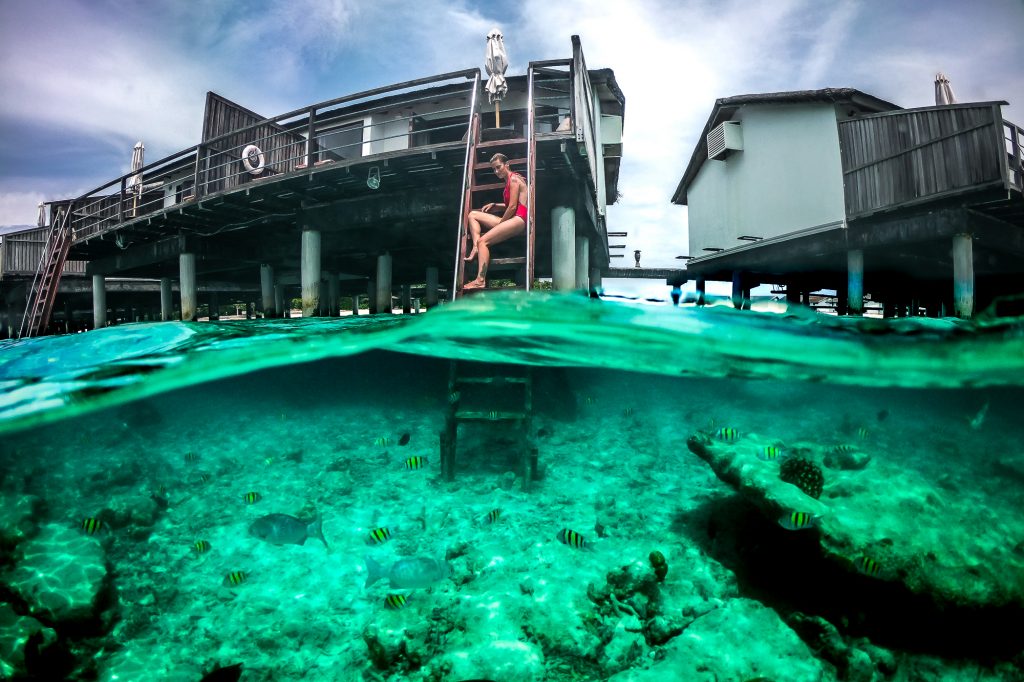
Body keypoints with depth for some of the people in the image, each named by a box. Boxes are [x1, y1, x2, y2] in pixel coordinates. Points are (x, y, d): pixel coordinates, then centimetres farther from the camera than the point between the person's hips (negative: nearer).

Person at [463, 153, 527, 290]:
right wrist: (494, 205, 9)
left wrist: (500, 222, -7)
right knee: (473, 215, 8)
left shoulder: (513, 179, -6)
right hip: (510, 219, 10)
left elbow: (512, 207, -14)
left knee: (483, 240, -23)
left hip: (519, 219, -10)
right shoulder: (508, 180, 23)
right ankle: (476, 248, -12)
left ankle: (480, 280, -30)